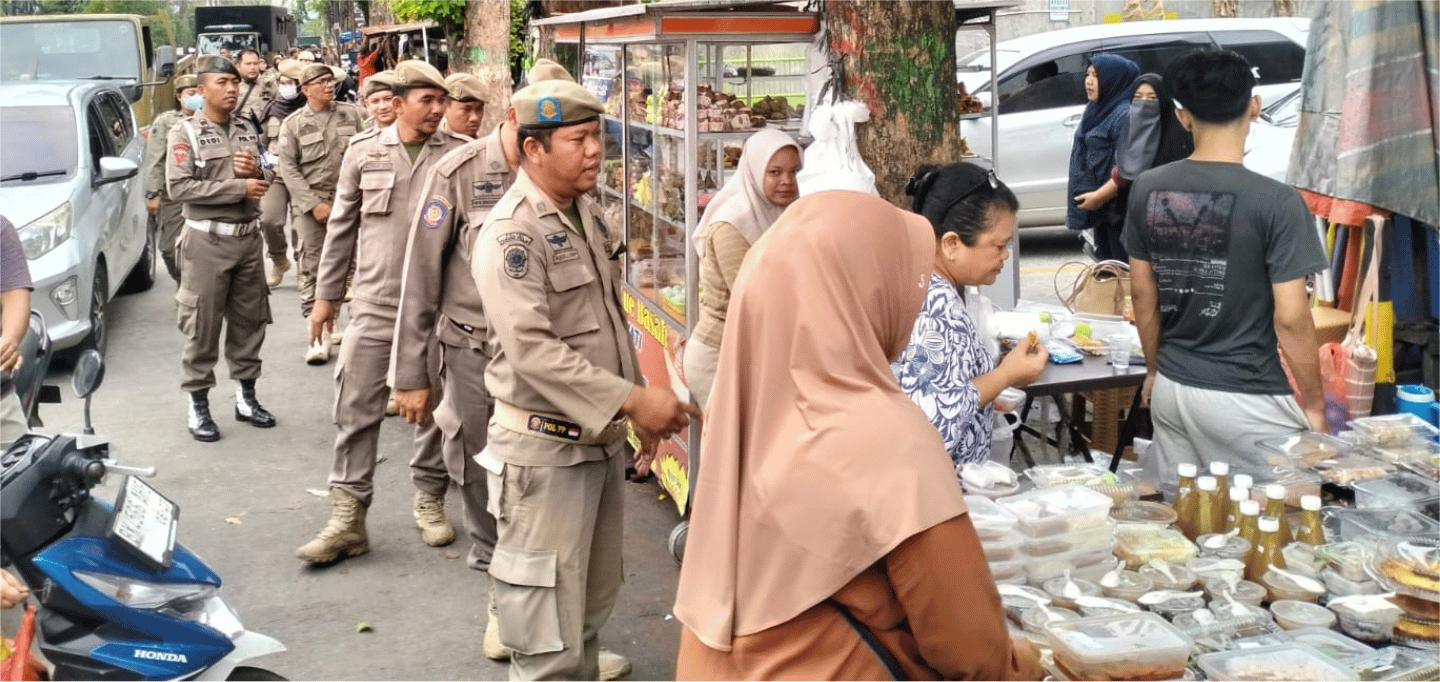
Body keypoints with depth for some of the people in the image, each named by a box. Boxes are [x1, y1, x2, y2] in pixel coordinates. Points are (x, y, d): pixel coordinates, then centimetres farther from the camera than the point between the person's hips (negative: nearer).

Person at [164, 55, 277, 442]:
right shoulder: (185, 133, -6)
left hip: (248, 237, 5)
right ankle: (198, 405, 9)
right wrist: (239, 187, -19)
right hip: (208, 241, -5)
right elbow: (178, 187, -17)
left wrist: (257, 172, -7)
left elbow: (266, 182, 17)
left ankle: (247, 396, 23)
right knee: (202, 326, 0)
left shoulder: (247, 130, 11)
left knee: (249, 320, 11)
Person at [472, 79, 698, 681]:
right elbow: (532, 349, -25)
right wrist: (633, 401, -24)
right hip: (545, 450, -8)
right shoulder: (511, 232, -17)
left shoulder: (588, 214, 10)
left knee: (593, 602, 21)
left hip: (602, 439, 8)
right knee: (549, 633, -2)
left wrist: (640, 406, 14)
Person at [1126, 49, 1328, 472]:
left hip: (1170, 388, 5)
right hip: (1246, 399, -5)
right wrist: (1314, 403, -2)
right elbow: (1290, 318, -14)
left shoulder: (1147, 189, -2)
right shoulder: (1276, 202, -15)